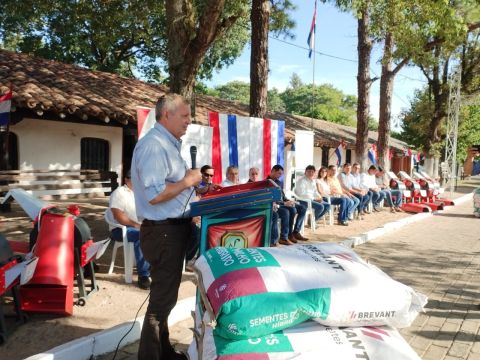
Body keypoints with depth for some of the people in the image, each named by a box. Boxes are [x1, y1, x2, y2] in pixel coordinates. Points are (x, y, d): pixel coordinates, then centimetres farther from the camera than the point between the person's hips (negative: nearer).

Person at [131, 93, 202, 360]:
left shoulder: (169, 144, 14)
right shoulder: (154, 145, -20)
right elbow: (154, 195, -28)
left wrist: (193, 188, 9)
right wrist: (188, 181, -17)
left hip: (174, 227, 11)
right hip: (163, 231, -11)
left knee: (164, 294, 21)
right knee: (163, 297, 2)